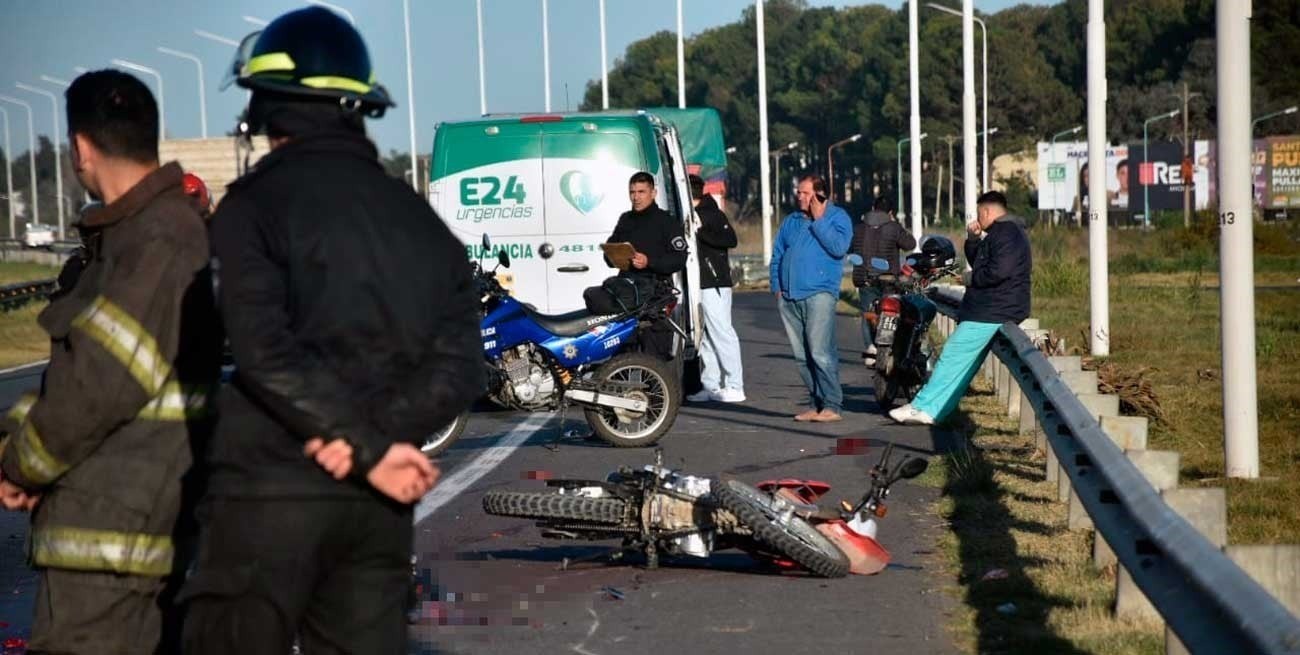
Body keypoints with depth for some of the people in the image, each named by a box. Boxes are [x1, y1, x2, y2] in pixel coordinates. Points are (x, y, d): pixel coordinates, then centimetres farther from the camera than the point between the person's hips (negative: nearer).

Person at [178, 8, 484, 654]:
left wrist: (372, 449, -15)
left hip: (271, 489, -5)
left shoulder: (254, 203, -5)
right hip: (379, 503, 6)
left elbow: (266, 352, -18)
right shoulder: (419, 219, 12)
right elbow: (458, 366, 3)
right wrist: (374, 433, -9)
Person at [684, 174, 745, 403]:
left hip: (714, 284, -8)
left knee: (721, 332, -9)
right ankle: (710, 385, 9)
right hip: (697, 284, 8)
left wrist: (700, 232, -20)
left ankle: (735, 386, -9)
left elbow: (730, 240, -19)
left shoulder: (712, 214, -6)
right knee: (705, 337, 7)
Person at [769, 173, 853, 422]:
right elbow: (777, 256, 22)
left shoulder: (837, 217, 4)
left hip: (819, 293, -6)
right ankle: (816, 403, 13)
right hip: (789, 297, 6)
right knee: (801, 356, 6)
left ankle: (832, 405, -13)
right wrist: (777, 287, 10)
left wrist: (818, 220, -10)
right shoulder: (791, 221, 20)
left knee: (820, 353, -16)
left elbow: (839, 247, -14)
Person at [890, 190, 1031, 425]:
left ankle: (922, 407, -10)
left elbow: (998, 271, -27)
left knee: (953, 356, -10)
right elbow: (978, 262, 27)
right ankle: (933, 410, 10)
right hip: (991, 311, 11)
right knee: (964, 362, 9)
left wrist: (972, 278, -11)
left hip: (989, 313, -11)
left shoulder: (1004, 233, -14)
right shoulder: (1006, 232, 21)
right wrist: (973, 238, 12)